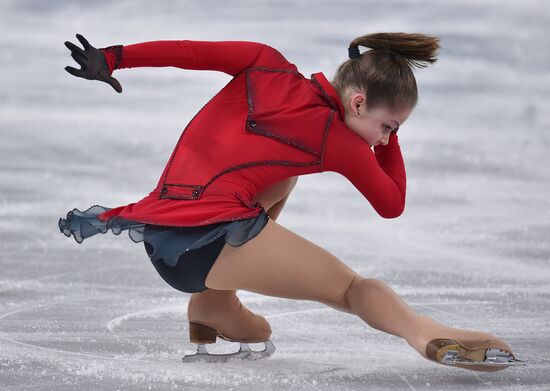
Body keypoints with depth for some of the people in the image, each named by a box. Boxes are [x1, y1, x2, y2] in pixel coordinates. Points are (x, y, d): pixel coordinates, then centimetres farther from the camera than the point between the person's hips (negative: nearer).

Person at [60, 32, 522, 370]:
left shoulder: (267, 64, 15)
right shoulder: (340, 142, 4)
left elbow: (188, 51, 10)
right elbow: (393, 204, 16)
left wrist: (111, 58, 15)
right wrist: (391, 137, 24)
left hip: (155, 237, 7)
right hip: (209, 237, -7)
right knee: (350, 286, -6)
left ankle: (213, 305, 23)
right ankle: (430, 335, -39)